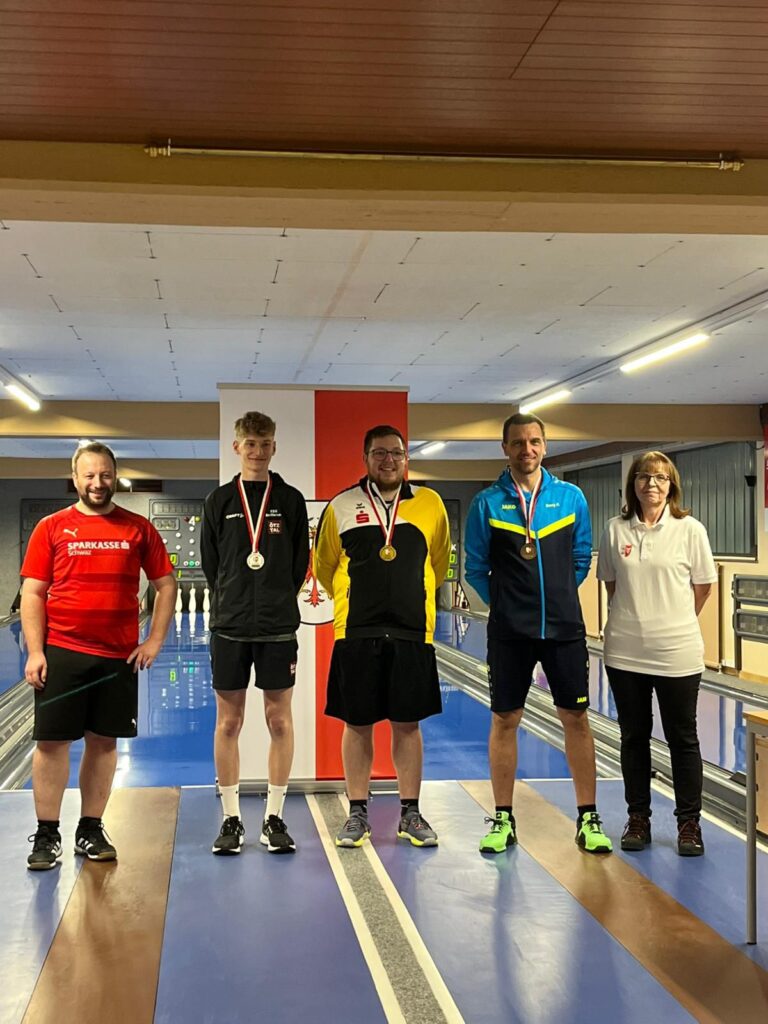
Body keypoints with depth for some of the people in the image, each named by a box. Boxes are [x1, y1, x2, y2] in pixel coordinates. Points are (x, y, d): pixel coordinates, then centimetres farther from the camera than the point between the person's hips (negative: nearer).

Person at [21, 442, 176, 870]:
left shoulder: (139, 528, 4)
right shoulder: (52, 528, 2)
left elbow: (166, 585, 7)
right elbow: (32, 594, 1)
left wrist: (155, 641, -1)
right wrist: (35, 652, -7)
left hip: (120, 655, 1)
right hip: (62, 653, -1)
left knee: (104, 741, 8)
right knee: (52, 741, 1)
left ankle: (91, 830, 20)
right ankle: (47, 835, 11)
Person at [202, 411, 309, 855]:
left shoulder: (291, 500, 3)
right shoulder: (220, 501, 5)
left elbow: (300, 563, 5)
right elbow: (211, 564, 8)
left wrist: (277, 603, 5)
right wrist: (234, 603, 7)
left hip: (278, 627, 0)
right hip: (230, 627, 1)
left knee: (280, 720, 4)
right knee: (229, 722, 5)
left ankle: (275, 818, 15)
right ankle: (232, 819, 16)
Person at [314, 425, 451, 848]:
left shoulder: (430, 504, 4)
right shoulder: (340, 507, 2)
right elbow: (324, 566, 13)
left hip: (412, 632, 1)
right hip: (356, 633, 0)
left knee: (407, 724, 7)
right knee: (357, 724, 6)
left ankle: (410, 814, 18)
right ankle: (357, 814, 18)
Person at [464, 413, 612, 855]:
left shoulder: (571, 498, 4)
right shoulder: (487, 503, -1)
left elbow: (582, 559, 11)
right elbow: (476, 568, 5)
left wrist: (556, 599, 9)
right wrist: (505, 603, 6)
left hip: (565, 627, 1)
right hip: (508, 632, -1)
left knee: (576, 718, 4)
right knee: (505, 720, 5)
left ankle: (588, 819, 14)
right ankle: (503, 820, 16)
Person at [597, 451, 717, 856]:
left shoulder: (690, 529, -5)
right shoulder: (616, 529, 0)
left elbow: (703, 586, 3)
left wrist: (673, 622, 10)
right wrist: (634, 616, 8)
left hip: (677, 652, -2)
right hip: (625, 651, 2)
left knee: (682, 739, 6)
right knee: (633, 737, 12)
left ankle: (689, 822, 17)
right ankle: (637, 818, 23)